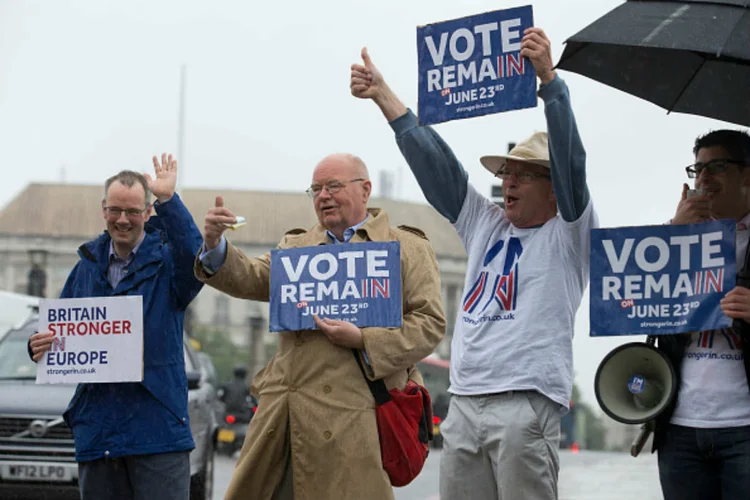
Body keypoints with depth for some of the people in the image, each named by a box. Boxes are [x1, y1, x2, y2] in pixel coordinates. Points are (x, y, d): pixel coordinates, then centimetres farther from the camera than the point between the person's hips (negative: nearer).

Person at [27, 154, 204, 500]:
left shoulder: (167, 260, 1)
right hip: (96, 429, 5)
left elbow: (197, 261, -23)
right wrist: (40, 346, -4)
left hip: (158, 430, -5)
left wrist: (168, 199, -28)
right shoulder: (88, 266, 16)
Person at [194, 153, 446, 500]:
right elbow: (250, 279, 8)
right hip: (283, 416, 4)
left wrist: (363, 340, -13)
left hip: (354, 416, -4)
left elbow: (431, 323, 0)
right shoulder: (295, 247, 22)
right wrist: (215, 245, -12)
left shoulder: (408, 249, 8)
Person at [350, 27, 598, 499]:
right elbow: (433, 161, 19)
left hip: (526, 404, -6)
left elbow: (571, 160, -10)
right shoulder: (485, 223, 20)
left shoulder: (569, 232, 4)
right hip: (463, 403, 6)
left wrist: (548, 76, -20)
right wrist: (382, 94, 16)